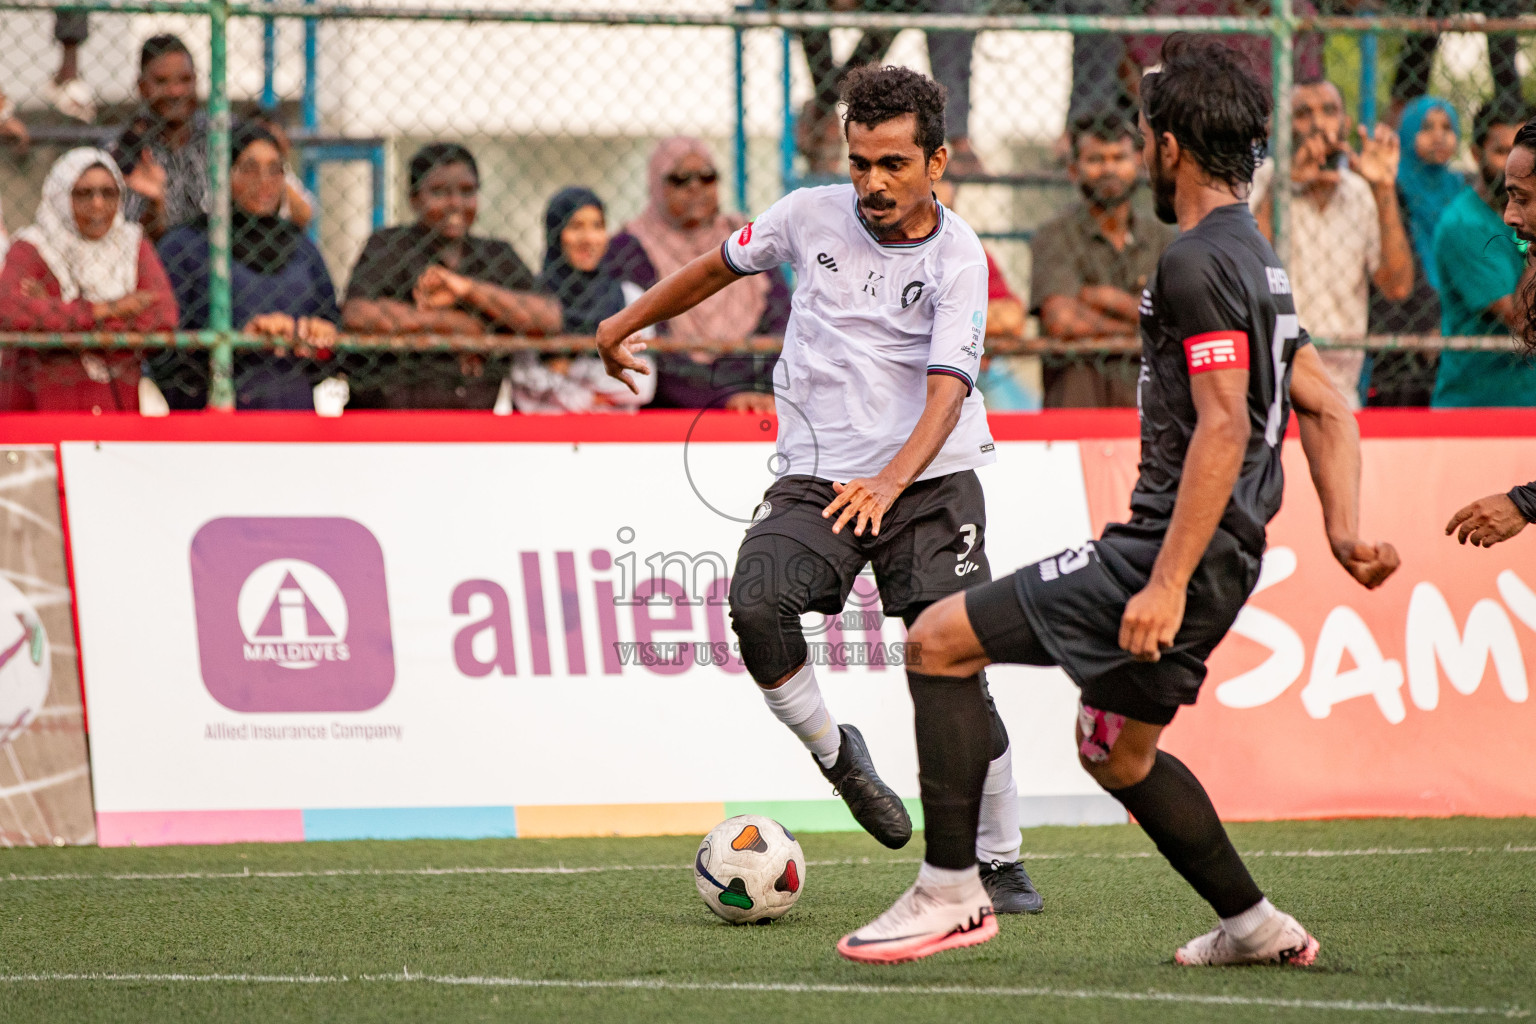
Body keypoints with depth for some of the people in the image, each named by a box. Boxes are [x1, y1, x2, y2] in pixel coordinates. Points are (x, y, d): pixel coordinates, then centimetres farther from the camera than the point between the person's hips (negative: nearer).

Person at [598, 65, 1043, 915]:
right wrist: (628, 322, 29)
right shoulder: (812, 216, 0)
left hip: (931, 481, -3)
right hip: (817, 477, 3)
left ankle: (1000, 861, 6)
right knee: (755, 603, -26)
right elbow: (723, 265, 20)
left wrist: (891, 480, -38)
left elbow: (947, 389, -21)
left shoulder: (958, 258, -10)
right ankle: (834, 754, -1)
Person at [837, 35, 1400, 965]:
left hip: (1177, 547, -10)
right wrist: (1344, 535, 14)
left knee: (940, 640, -7)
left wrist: (1167, 584, -26)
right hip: (1223, 560, 10)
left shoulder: (1200, 260, -15)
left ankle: (951, 889, -9)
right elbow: (1329, 411, 21)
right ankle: (1256, 926, 28)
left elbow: (1222, 425, -23)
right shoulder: (1255, 258, 18)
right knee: (1112, 748, 26)